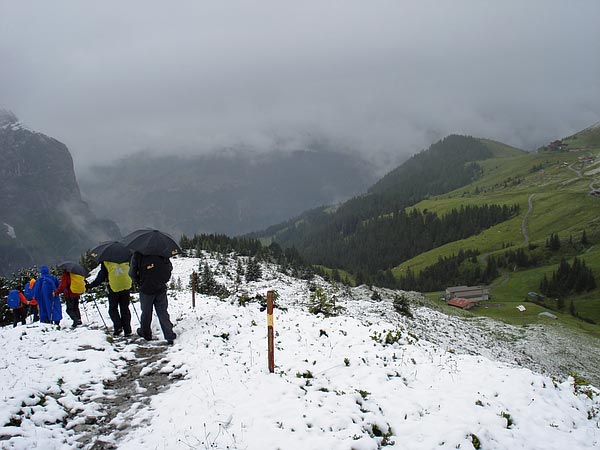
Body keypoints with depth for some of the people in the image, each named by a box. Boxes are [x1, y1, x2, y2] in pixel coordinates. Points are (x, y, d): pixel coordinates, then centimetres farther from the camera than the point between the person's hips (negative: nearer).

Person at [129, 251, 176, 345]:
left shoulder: (137, 255, -9)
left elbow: (132, 273, -6)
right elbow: (170, 268, 5)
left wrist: (139, 283, 10)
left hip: (146, 289, -2)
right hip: (161, 289, 2)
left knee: (146, 312, 17)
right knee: (163, 313, 7)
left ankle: (145, 333, 33)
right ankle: (170, 337, 1)